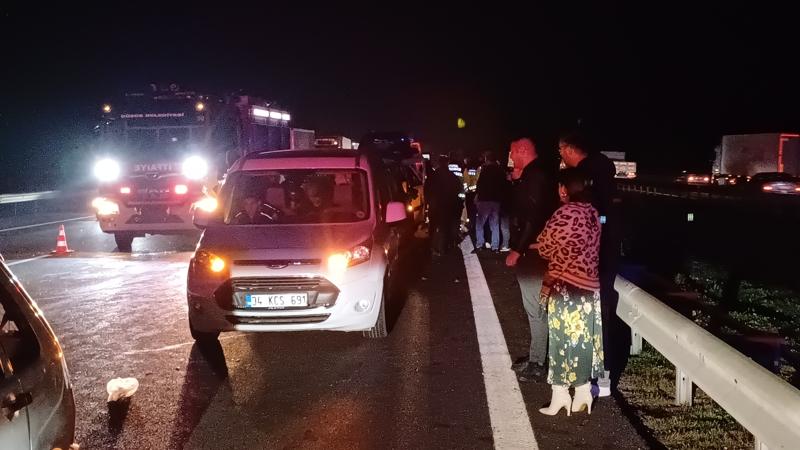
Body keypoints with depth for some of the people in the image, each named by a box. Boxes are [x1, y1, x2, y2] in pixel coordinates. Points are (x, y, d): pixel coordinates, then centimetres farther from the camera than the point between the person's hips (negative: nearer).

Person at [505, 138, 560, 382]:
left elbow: (534, 218, -24)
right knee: (534, 307, 17)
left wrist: (517, 250, -22)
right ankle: (535, 355, 28)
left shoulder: (536, 176, -18)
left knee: (535, 308, -3)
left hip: (533, 251, -11)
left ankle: (536, 364, 6)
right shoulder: (533, 174, 14)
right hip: (530, 250, 11)